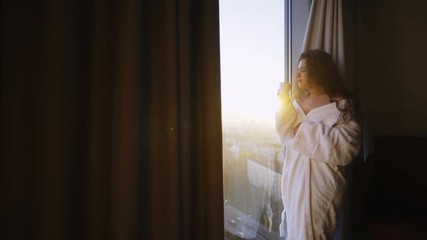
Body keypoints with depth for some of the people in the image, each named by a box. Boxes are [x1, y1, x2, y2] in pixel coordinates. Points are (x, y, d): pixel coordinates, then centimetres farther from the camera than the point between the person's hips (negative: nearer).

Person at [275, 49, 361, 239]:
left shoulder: (341, 104, -10)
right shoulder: (298, 100, 8)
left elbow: (347, 147, -23)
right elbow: (285, 136, 1)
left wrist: (306, 129, -20)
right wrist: (283, 102, -9)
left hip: (319, 182, -6)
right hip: (294, 179, 6)